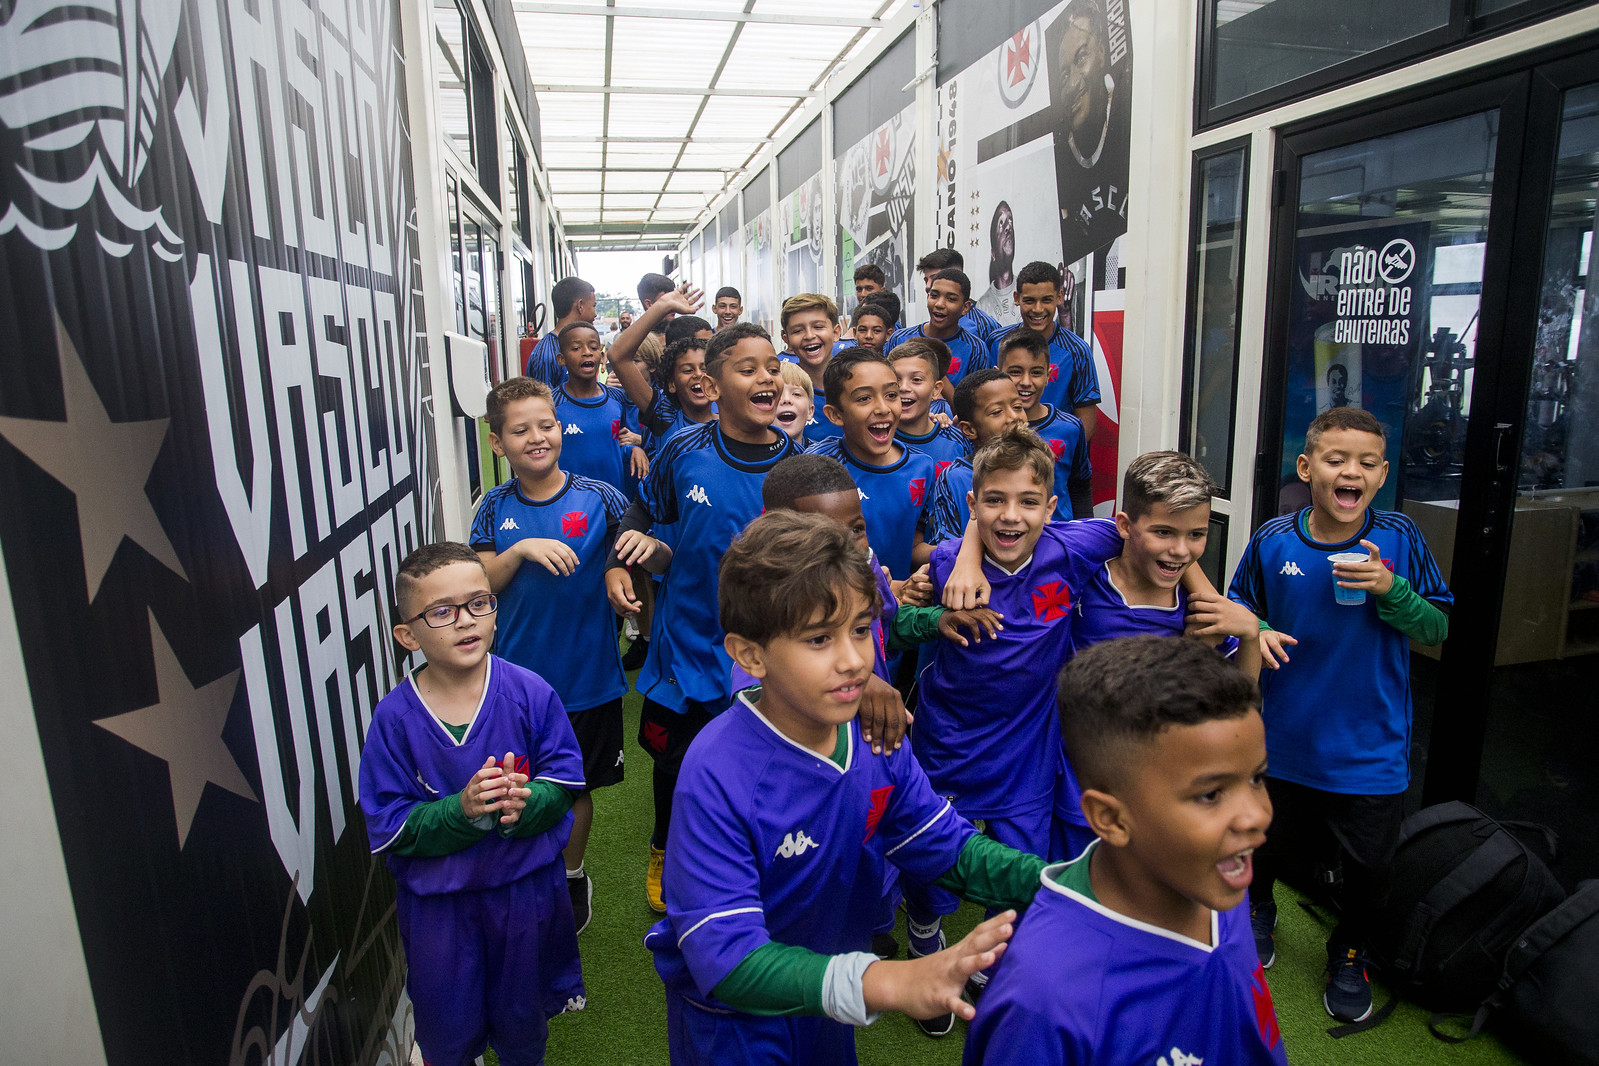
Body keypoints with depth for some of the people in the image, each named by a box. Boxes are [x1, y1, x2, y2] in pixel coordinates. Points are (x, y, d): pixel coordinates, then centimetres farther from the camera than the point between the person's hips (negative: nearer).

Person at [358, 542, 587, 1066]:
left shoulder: (529, 692, -15)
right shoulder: (395, 717, -15)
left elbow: (564, 779, -9)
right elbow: (390, 828, -14)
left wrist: (525, 803, -30)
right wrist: (462, 810, -30)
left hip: (525, 887, 1)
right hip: (436, 899, 0)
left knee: (521, 1013, 23)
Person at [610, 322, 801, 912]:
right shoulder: (684, 449, -12)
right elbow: (646, 508, 7)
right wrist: (618, 565, -6)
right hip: (687, 643, 1)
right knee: (675, 762, 21)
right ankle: (664, 852, 52)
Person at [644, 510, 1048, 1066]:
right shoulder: (717, 777, -34)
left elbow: (949, 846, -8)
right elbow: (726, 958, -37)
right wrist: (885, 982, -48)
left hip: (827, 1000, 5)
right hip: (733, 1018, -5)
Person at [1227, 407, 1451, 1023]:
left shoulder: (1399, 540, -11)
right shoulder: (1272, 541, -10)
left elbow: (1439, 627, -5)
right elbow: (1238, 606, 5)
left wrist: (1390, 590, -23)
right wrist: (1253, 632, -16)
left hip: (1370, 747, 0)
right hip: (1286, 737, 1)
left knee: (1368, 866, 12)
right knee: (1271, 843, 20)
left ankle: (1348, 954, 42)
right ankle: (1257, 912, 53)